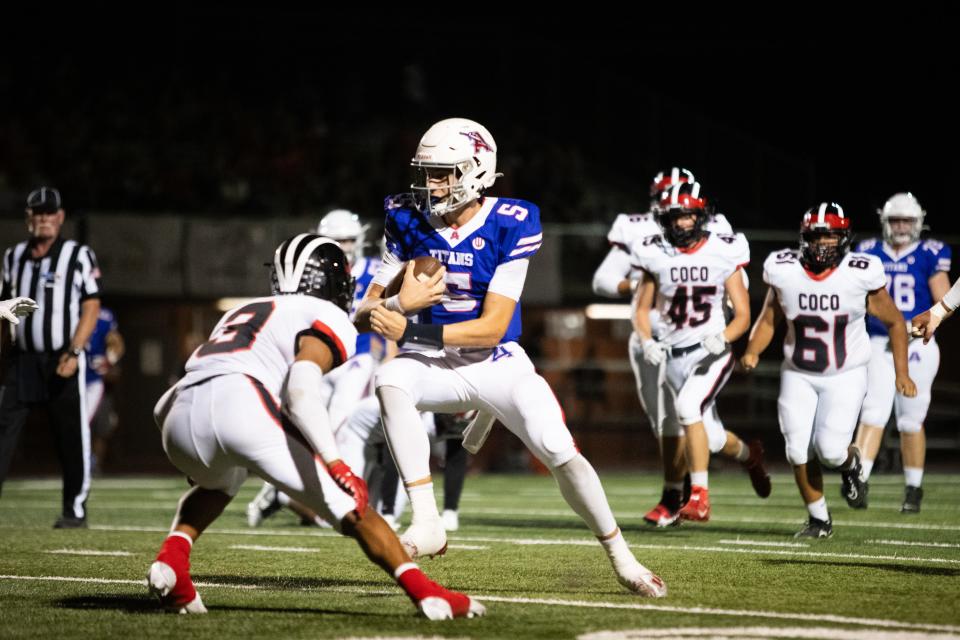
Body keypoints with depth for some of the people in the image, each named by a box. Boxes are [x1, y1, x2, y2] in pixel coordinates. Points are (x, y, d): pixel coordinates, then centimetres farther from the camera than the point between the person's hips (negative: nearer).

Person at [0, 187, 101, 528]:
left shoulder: (78, 256, -4)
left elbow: (91, 308, -6)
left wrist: (73, 354, -15)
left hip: (62, 362, -4)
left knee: (72, 439, 1)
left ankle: (75, 509, 11)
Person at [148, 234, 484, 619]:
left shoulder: (243, 312, 36)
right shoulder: (326, 319, 17)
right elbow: (301, 389, -7)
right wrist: (335, 463, -15)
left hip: (180, 415, 6)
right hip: (243, 406, -6)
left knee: (217, 483, 37)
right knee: (352, 508, 4)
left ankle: (171, 559, 14)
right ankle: (426, 593, -7)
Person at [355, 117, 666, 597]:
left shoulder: (510, 226, -16)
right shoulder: (409, 221, -6)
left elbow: (492, 327, -20)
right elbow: (365, 318, -3)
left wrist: (412, 331, -28)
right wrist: (401, 304, -26)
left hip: (495, 362, -1)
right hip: (434, 364, 1)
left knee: (562, 455, -13)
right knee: (389, 382, -33)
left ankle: (622, 560, 11)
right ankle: (426, 525, -33)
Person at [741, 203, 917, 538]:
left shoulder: (860, 274, -15)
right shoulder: (784, 271, -10)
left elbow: (894, 322, -1)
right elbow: (768, 320, 5)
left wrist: (902, 373, -5)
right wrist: (752, 352, -13)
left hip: (846, 376, -2)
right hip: (798, 376, 2)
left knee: (830, 449, -17)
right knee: (798, 451, -5)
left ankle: (850, 463, 21)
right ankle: (819, 520, 17)